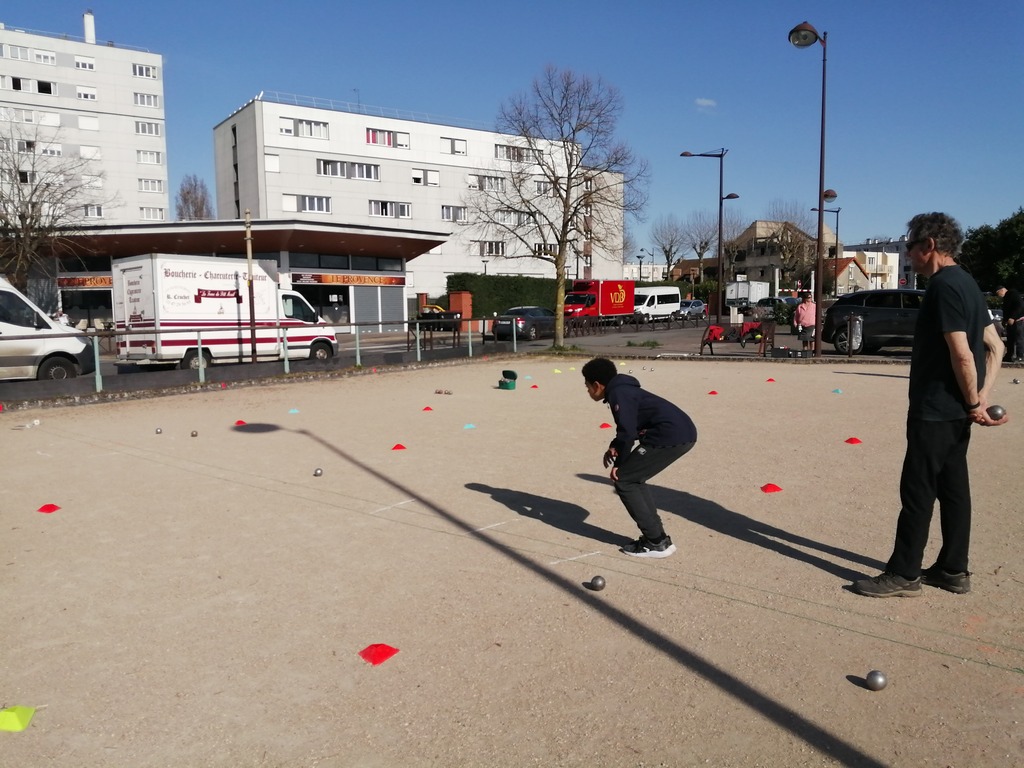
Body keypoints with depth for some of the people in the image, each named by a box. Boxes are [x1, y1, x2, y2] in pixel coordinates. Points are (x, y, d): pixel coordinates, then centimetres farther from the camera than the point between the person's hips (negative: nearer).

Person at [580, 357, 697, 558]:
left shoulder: (618, 394, -9)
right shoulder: (622, 390, 21)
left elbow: (627, 432, -16)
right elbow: (632, 427, 29)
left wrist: (618, 463, -2)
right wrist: (614, 448, 13)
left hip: (671, 437, -10)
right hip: (682, 434, 10)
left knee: (624, 481, 0)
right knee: (632, 479, 19)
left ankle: (657, 543, 1)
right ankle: (656, 537, 18)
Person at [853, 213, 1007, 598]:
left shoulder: (943, 286, -17)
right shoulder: (966, 283, 13)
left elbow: (961, 354, -22)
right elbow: (995, 346, 15)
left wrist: (973, 403, -11)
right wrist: (981, 397, 7)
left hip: (935, 410, -10)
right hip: (955, 411, 10)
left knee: (918, 490, -3)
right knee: (953, 488, 14)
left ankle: (904, 574, 6)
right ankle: (953, 570, 22)